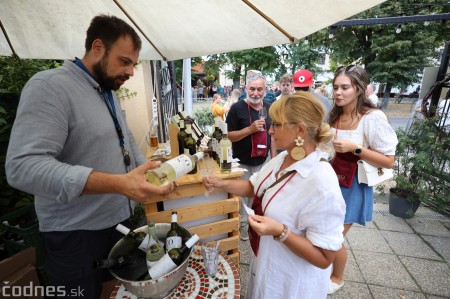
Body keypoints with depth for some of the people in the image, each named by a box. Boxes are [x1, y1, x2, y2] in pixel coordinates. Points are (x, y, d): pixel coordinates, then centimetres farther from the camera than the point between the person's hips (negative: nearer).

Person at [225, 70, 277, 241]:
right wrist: (250, 129, -27)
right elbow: (229, 136, -14)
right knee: (243, 193, 13)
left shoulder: (269, 108, 2)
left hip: (262, 162, 5)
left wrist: (274, 159, 5)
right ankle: (242, 223, 35)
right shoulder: (237, 108, -13)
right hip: (242, 162, -4)